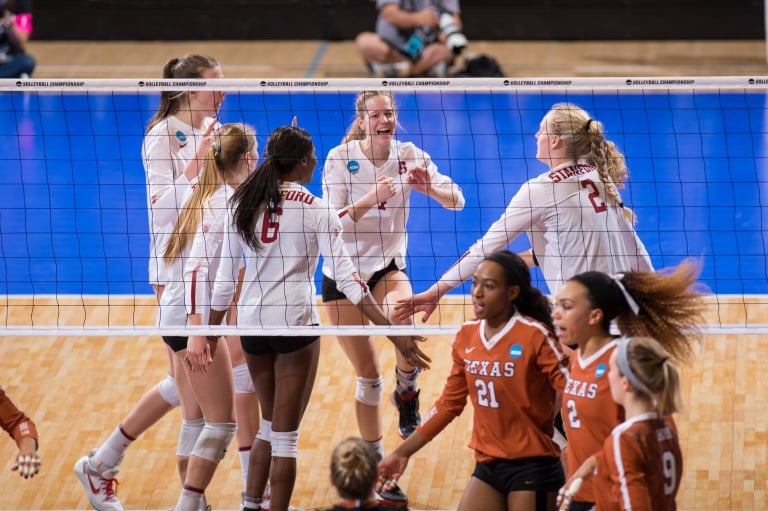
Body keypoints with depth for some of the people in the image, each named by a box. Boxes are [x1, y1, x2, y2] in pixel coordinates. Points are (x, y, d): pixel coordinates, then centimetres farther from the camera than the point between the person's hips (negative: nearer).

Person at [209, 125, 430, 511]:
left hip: (251, 321, 5)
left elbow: (225, 276, 5)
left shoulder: (242, 205, 4)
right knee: (286, 434, 2)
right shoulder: (314, 209, -7)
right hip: (295, 320, -4)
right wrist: (393, 332, -14)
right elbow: (345, 276, -13)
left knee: (270, 425, 22)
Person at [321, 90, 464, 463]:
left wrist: (428, 188, -31)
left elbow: (456, 201, -10)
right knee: (369, 377, 1)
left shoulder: (408, 155, -6)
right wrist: (370, 198, -34)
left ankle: (406, 391, -6)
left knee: (405, 318, -33)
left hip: (388, 267, 1)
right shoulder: (340, 157, -13)